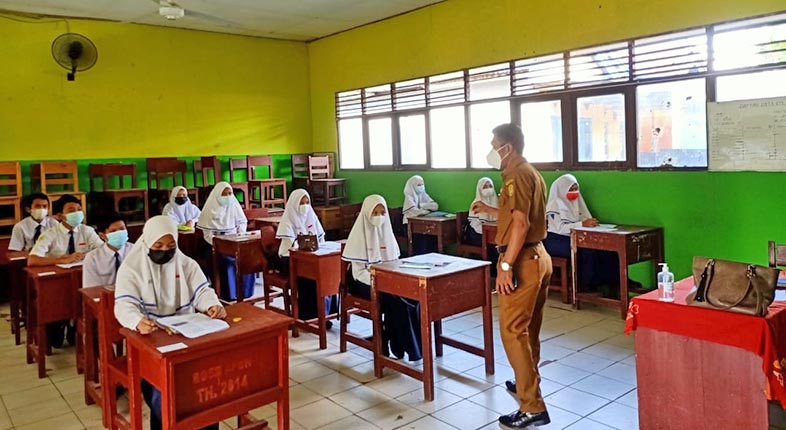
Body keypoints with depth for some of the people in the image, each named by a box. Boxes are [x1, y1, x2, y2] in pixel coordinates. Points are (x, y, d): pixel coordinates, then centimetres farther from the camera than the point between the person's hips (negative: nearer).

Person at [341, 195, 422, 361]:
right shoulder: (360, 234, -8)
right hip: (366, 283, -5)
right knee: (396, 300, -31)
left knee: (414, 296, -23)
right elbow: (359, 271, -10)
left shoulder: (386, 231, 9)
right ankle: (398, 347, -17)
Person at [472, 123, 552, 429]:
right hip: (538, 255, 11)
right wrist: (490, 210, 27)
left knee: (512, 331, -7)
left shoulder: (516, 175, -14)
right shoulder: (531, 173, 17)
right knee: (528, 328, 21)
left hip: (522, 260, -11)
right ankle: (527, 383, 36)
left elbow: (521, 224, -24)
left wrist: (506, 265, -25)